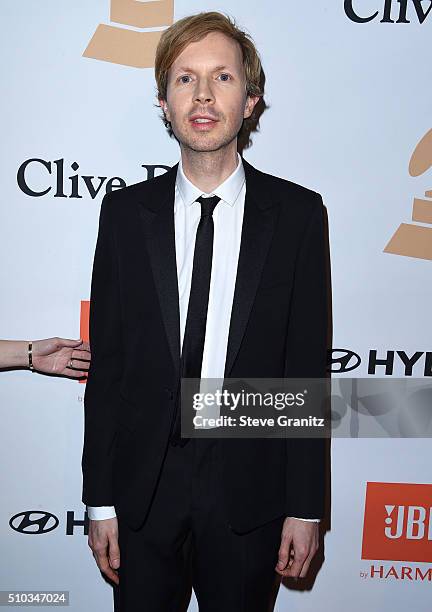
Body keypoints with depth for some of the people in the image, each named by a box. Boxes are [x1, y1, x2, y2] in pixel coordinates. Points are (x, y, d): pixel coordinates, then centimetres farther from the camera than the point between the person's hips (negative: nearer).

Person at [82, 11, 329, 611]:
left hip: (250, 491, 0)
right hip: (143, 489, 1)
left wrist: (305, 507, -3)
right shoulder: (125, 212, -1)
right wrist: (100, 500, 0)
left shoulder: (297, 213, -5)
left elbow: (308, 366, -4)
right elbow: (106, 364, -1)